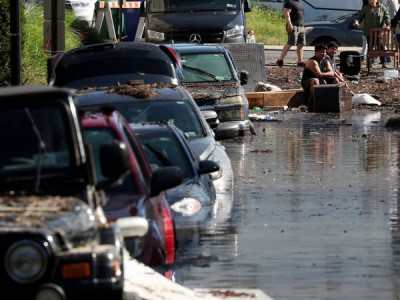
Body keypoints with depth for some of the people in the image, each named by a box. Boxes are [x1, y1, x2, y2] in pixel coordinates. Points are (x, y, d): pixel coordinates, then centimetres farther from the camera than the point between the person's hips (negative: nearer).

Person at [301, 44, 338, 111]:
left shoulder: (326, 62, 10)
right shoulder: (312, 62, -15)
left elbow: (331, 73, -5)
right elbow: (319, 74, -25)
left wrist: (323, 74, -21)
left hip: (322, 81, 8)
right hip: (307, 83, -8)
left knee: (335, 80, -2)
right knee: (315, 81, -41)